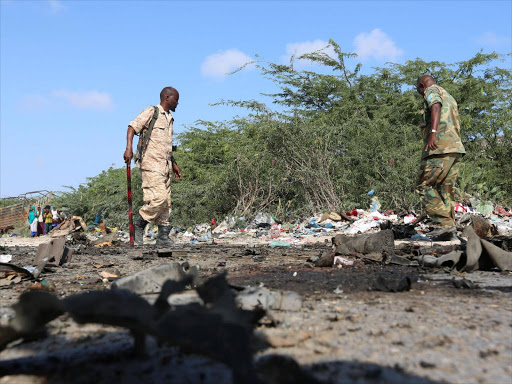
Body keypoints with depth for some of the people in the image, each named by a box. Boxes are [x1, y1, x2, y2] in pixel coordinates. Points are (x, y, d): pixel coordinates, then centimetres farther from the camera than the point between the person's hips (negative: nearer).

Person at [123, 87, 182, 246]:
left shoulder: (169, 119, 22)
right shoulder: (151, 112, -2)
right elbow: (132, 127, -11)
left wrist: (174, 164, 28)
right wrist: (129, 148, -26)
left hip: (164, 166, 8)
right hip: (151, 164, -8)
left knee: (166, 202, 5)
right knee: (159, 197, -17)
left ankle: (163, 237, 9)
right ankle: (139, 225, 0)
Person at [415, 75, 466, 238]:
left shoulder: (432, 90, 5)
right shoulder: (450, 98, 32)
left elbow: (436, 107, -18)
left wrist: (433, 132, -31)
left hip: (440, 147, -9)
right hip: (456, 147, 9)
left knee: (424, 186, -8)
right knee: (446, 189, 6)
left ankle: (444, 223, -16)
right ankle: (449, 227, 0)